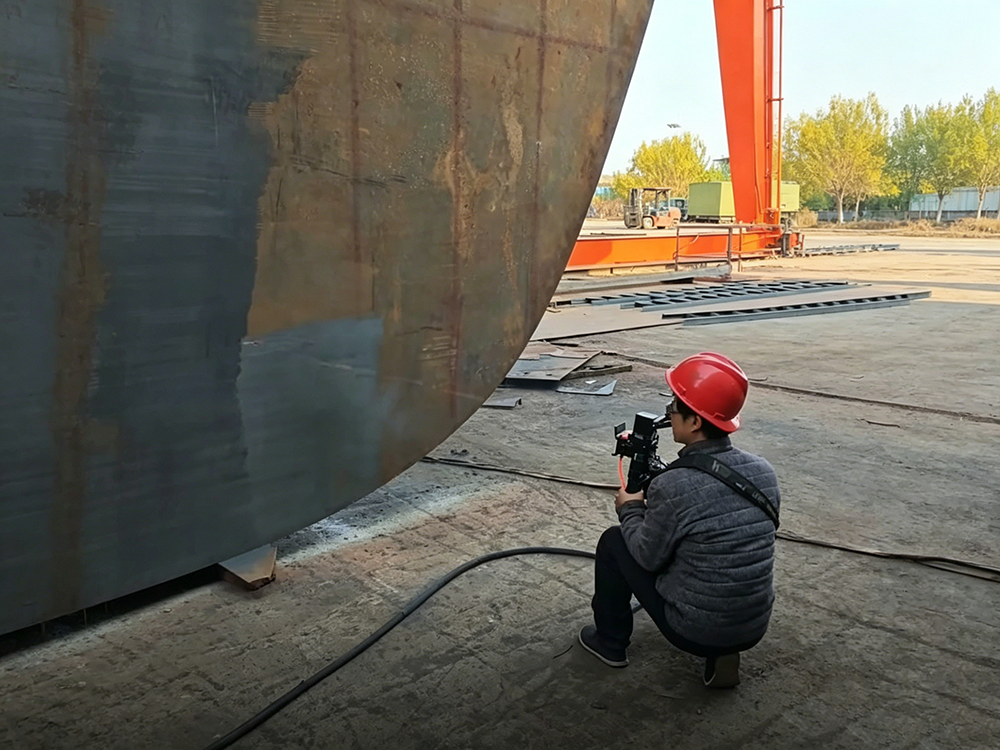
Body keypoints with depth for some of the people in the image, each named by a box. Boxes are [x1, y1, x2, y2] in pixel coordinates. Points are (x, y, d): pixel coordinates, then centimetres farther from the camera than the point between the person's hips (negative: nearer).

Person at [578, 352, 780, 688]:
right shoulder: (764, 472, -5)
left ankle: (610, 642, 26)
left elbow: (648, 557, -10)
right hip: (754, 628, 6)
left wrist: (630, 509, 9)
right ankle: (722, 653, 20)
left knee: (614, 541, 11)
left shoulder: (672, 486, -24)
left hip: (694, 631, -5)